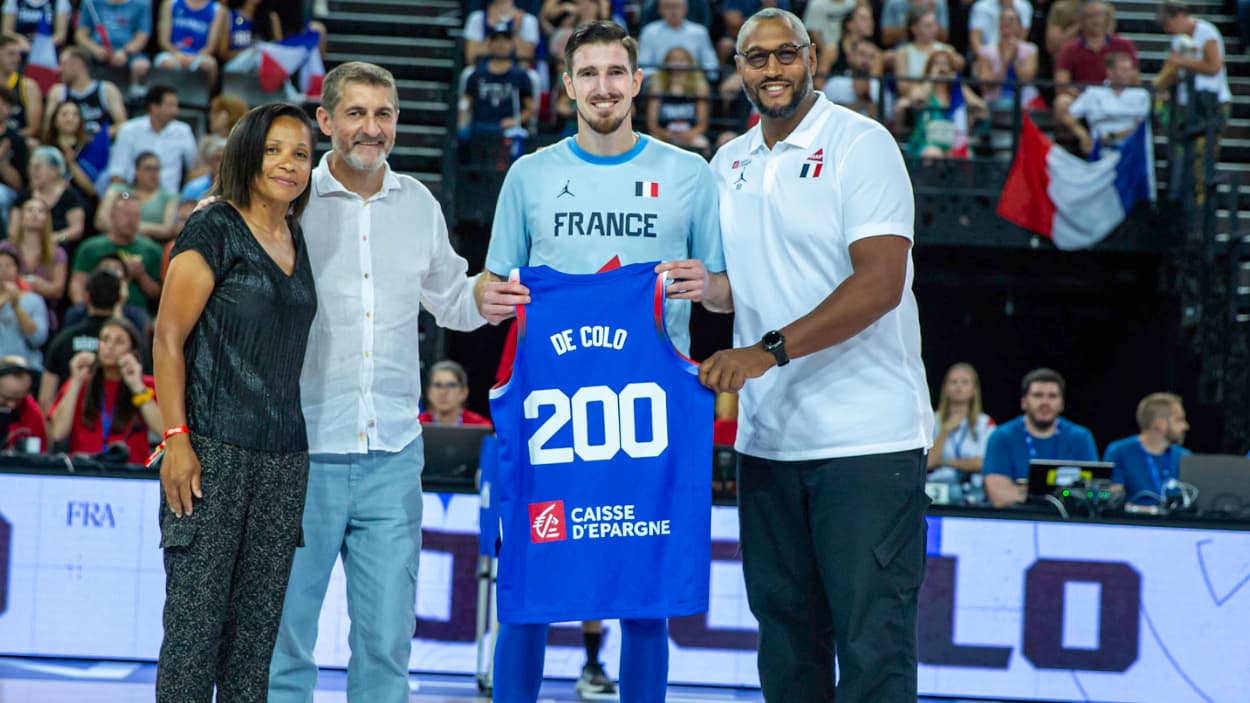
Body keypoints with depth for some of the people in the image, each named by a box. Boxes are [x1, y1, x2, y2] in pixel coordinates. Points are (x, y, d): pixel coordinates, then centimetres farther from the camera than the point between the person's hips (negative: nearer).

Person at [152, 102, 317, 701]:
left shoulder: (302, 242, 15)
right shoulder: (214, 230, -4)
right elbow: (169, 337, -7)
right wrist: (176, 439, -15)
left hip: (285, 458, 6)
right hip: (213, 449, -6)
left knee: (259, 624, 6)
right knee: (196, 618, -8)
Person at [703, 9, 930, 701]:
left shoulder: (860, 144, -7)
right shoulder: (728, 164, 14)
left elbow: (880, 283, -17)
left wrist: (768, 351, -23)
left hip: (866, 438, -6)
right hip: (767, 437, 7)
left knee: (871, 636, -8)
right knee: (785, 626, 12)